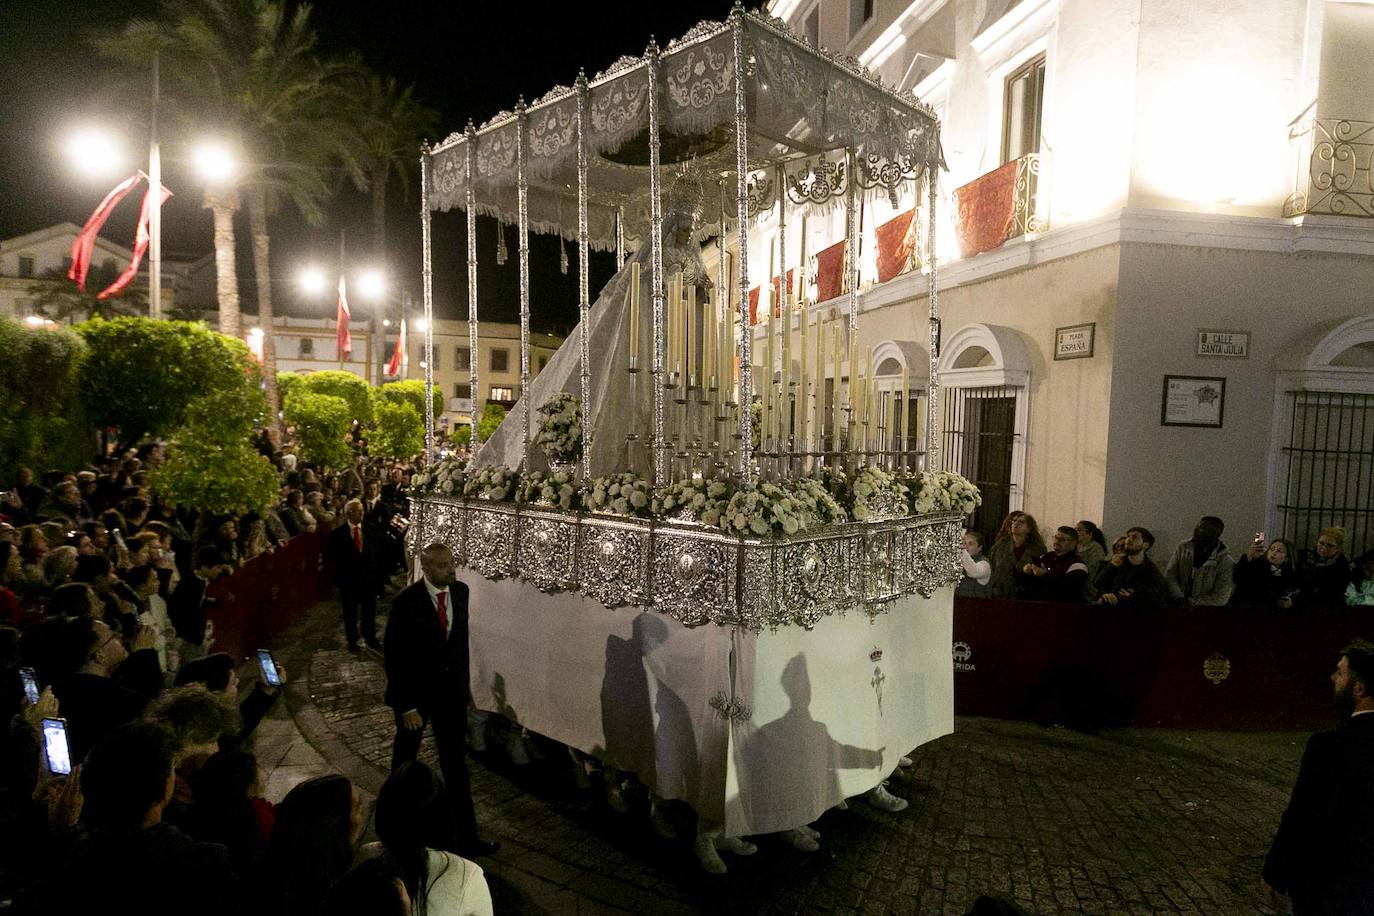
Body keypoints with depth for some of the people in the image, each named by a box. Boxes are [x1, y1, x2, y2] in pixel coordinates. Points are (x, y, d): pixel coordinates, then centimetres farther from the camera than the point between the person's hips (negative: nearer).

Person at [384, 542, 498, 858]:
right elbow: (395, 658, -17)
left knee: (456, 763, 8)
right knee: (405, 760, 21)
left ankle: (466, 835, 16)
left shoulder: (460, 591, -7)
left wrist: (464, 678, 10)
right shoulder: (406, 603, -22)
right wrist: (406, 706, -16)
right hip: (416, 691, -3)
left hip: (452, 689, 3)